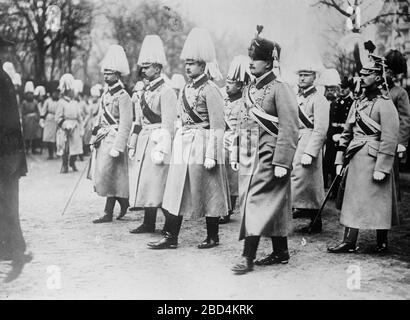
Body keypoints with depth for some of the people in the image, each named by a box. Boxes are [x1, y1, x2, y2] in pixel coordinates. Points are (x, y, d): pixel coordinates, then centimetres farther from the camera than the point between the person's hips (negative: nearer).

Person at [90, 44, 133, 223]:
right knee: (100, 174, 11)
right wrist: (94, 139, 17)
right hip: (102, 140, 8)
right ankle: (124, 201, 27)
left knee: (108, 175, -6)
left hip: (113, 139, -8)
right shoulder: (106, 93, 14)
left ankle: (108, 213, 4)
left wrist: (117, 147, -20)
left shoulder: (123, 96, -12)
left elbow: (126, 125, -16)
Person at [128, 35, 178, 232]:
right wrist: (132, 145, 16)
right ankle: (148, 223, 18)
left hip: (157, 140, -8)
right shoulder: (144, 92, 15)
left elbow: (168, 124, -16)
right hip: (144, 141, 8)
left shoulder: (166, 92, -11)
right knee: (143, 183, 10)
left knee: (156, 183, -7)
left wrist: (161, 149, -21)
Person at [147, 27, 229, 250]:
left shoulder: (210, 90, -10)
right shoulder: (186, 89, 13)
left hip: (202, 145, -8)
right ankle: (171, 238, 10)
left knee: (208, 193, 3)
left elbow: (217, 126, -14)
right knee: (176, 191, 5)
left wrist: (211, 155, -18)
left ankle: (213, 237, 17)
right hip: (183, 146, 8)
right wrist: (177, 144, 16)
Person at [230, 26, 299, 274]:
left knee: (256, 203, -9)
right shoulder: (249, 89, 13)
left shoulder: (280, 89, -10)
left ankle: (248, 258, -5)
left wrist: (282, 162, -18)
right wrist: (237, 155, 14)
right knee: (273, 206, 13)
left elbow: (289, 129, -14)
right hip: (249, 157, 7)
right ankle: (281, 252, 23)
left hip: (268, 157, -7)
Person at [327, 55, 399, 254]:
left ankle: (382, 243, 12)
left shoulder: (385, 105, -9)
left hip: (374, 160, -7)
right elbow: (346, 133, 17)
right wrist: (340, 161, 11)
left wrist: (381, 168, -19)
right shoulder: (357, 103, 14)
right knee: (353, 201, 7)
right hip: (356, 159, 7)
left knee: (379, 203, 2)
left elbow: (390, 139, -14)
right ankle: (349, 243, 13)